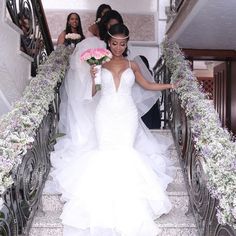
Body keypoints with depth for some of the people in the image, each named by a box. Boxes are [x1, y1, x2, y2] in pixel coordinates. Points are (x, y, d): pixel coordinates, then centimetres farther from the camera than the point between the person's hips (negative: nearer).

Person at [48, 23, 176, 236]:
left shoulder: (132, 65, 10)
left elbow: (147, 85, 22)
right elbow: (93, 94, 6)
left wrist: (170, 85, 19)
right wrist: (93, 77, -11)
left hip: (127, 115, 1)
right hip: (105, 114, 0)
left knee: (126, 152, -9)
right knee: (105, 152, -6)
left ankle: (126, 195, 6)